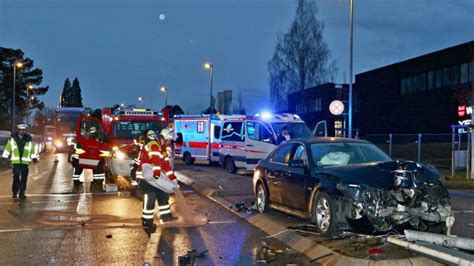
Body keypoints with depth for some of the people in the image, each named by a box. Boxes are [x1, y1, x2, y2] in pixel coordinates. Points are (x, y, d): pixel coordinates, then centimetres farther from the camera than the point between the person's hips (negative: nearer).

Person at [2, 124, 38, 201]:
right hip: (15, 162, -1)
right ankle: (14, 194, 3)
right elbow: (8, 148, 8)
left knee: (24, 179, 5)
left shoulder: (29, 139, 6)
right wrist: (4, 157, 5)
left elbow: (32, 149, 11)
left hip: (25, 162, 1)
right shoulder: (13, 138, 4)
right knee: (16, 178, -6)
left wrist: (34, 157, 3)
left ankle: (22, 194, 16)